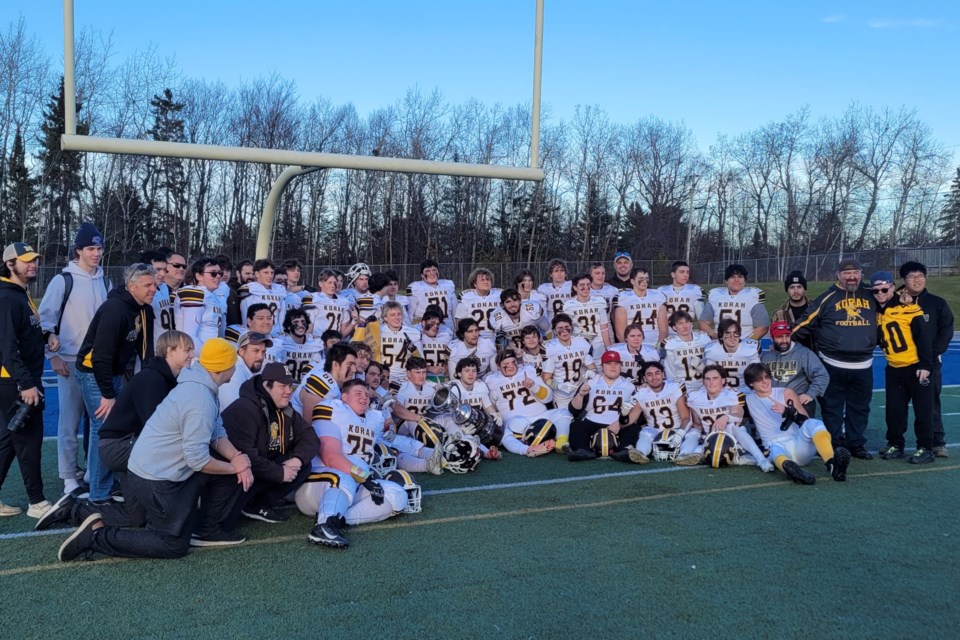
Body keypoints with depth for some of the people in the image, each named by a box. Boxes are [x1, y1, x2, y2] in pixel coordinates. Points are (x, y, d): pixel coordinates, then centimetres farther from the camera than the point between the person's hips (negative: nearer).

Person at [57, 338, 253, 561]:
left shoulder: (201, 386, 4)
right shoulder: (200, 401, -27)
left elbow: (217, 433, 8)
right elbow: (198, 459, -26)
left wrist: (236, 458, -10)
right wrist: (235, 466, -11)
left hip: (164, 468, 9)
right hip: (155, 478, -9)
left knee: (231, 467, 7)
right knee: (174, 545, 3)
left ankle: (206, 530, 18)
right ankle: (96, 536, 2)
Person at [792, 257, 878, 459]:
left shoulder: (871, 296, 7)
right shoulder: (827, 298, -2)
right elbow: (805, 324, -1)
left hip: (863, 366, 3)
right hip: (833, 365, -3)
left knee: (860, 408, 11)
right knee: (832, 408, 4)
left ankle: (856, 445, 22)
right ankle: (833, 447, 12)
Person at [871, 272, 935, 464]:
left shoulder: (908, 308, -12)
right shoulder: (877, 313, 7)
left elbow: (924, 336, -13)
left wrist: (925, 364, -16)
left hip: (916, 367, -6)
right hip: (894, 369, 6)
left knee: (923, 410, 2)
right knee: (894, 409, 10)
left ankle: (925, 448, 9)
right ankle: (895, 444, 22)